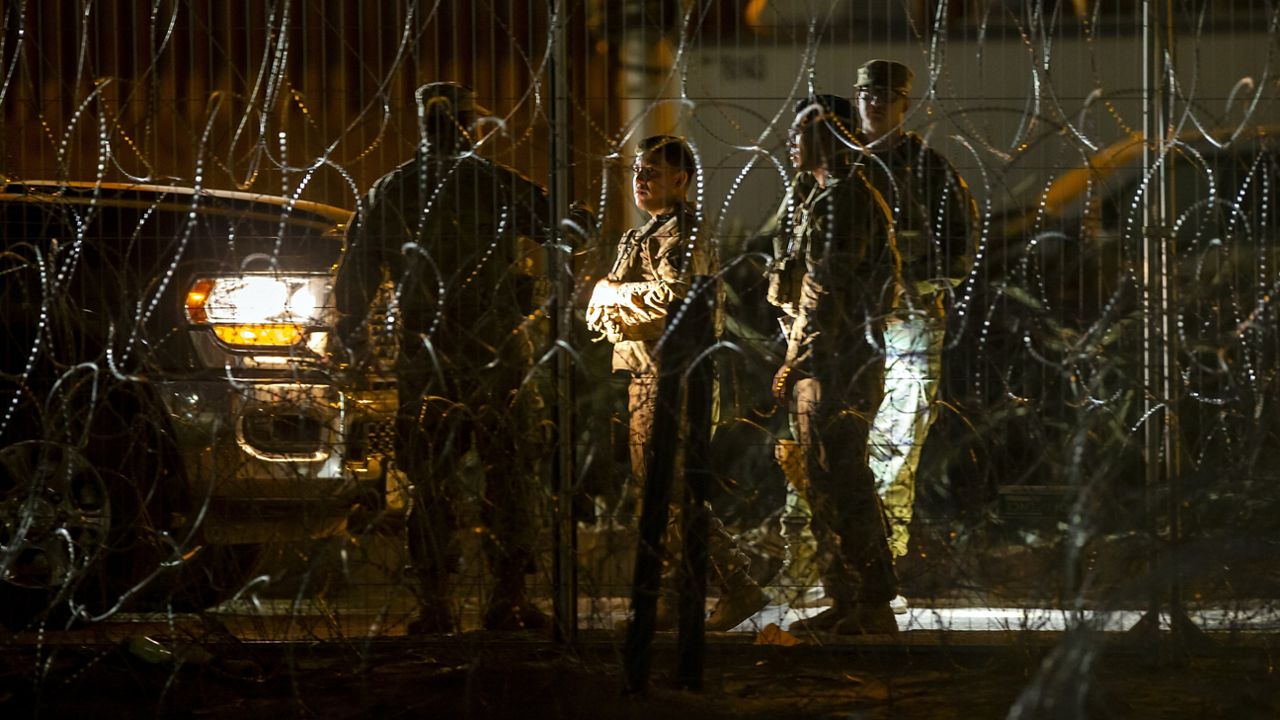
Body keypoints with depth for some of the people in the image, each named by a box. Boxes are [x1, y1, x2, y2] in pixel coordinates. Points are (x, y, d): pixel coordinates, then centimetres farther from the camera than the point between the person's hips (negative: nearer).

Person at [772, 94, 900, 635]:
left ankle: (873, 608, -9)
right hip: (827, 366, 11)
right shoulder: (827, 198, 20)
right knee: (825, 486, 12)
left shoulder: (843, 198, -13)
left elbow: (828, 291, -18)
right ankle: (846, 604, 15)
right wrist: (797, 364, 20)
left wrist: (796, 362, -17)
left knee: (843, 485, -10)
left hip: (837, 365, -11)